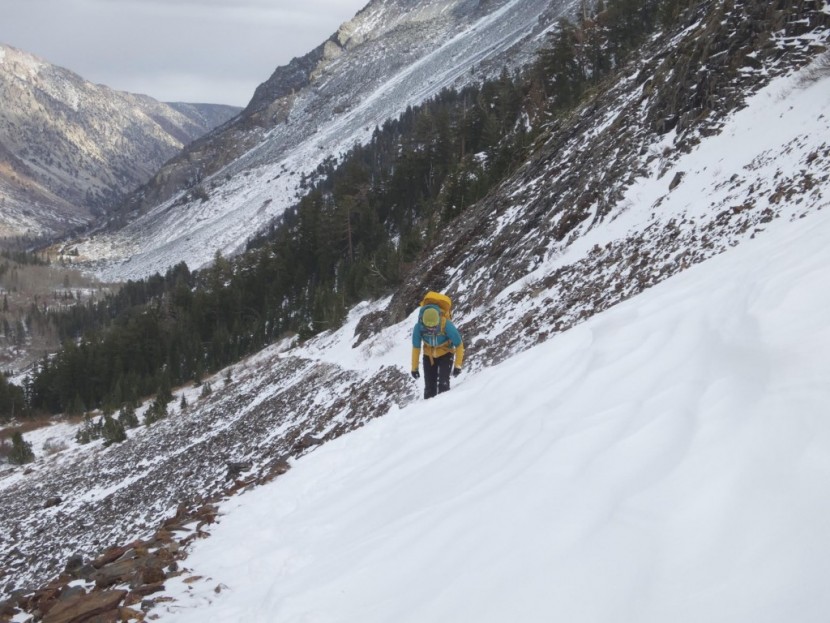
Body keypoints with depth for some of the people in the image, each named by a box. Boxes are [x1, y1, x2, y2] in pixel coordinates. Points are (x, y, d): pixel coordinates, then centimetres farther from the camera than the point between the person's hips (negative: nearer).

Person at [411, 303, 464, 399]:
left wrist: (457, 365, -19)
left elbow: (459, 345, -20)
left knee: (443, 383, -19)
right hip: (428, 356, 2)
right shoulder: (419, 327, -27)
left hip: (445, 355, -2)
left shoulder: (447, 325, -34)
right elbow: (416, 348, -11)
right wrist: (414, 368, -4)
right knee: (429, 387, 0)